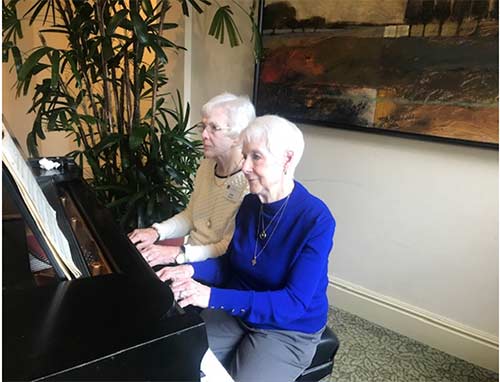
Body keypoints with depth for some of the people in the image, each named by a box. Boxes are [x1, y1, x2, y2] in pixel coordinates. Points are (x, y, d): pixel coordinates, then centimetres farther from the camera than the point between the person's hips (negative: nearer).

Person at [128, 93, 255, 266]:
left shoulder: (251, 182, -20)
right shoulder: (206, 166, 6)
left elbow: (231, 249, -20)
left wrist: (178, 253, -27)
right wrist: (156, 231, -2)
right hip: (190, 262, 7)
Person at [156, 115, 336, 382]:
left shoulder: (316, 220, -24)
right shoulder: (250, 203, -4)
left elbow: (295, 303, -28)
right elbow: (230, 264, 6)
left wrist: (213, 296, -35)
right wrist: (191, 270, -14)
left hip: (289, 331, -5)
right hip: (237, 312, 5)